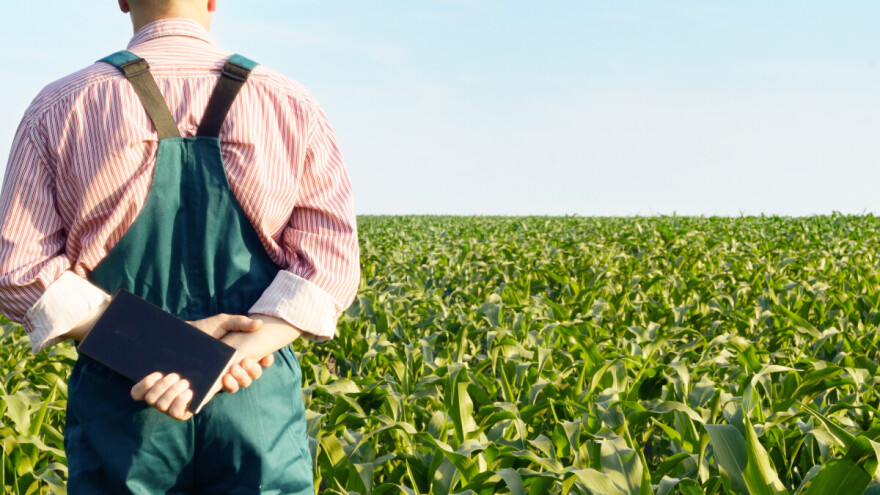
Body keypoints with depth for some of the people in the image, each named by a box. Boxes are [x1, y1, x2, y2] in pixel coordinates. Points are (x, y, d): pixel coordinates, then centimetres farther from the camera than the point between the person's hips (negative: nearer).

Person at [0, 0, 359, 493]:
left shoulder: (59, 109, 2)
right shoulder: (292, 105, 3)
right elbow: (331, 259, -5)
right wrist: (241, 352, -15)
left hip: (120, 414, 0)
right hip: (259, 402, 0)